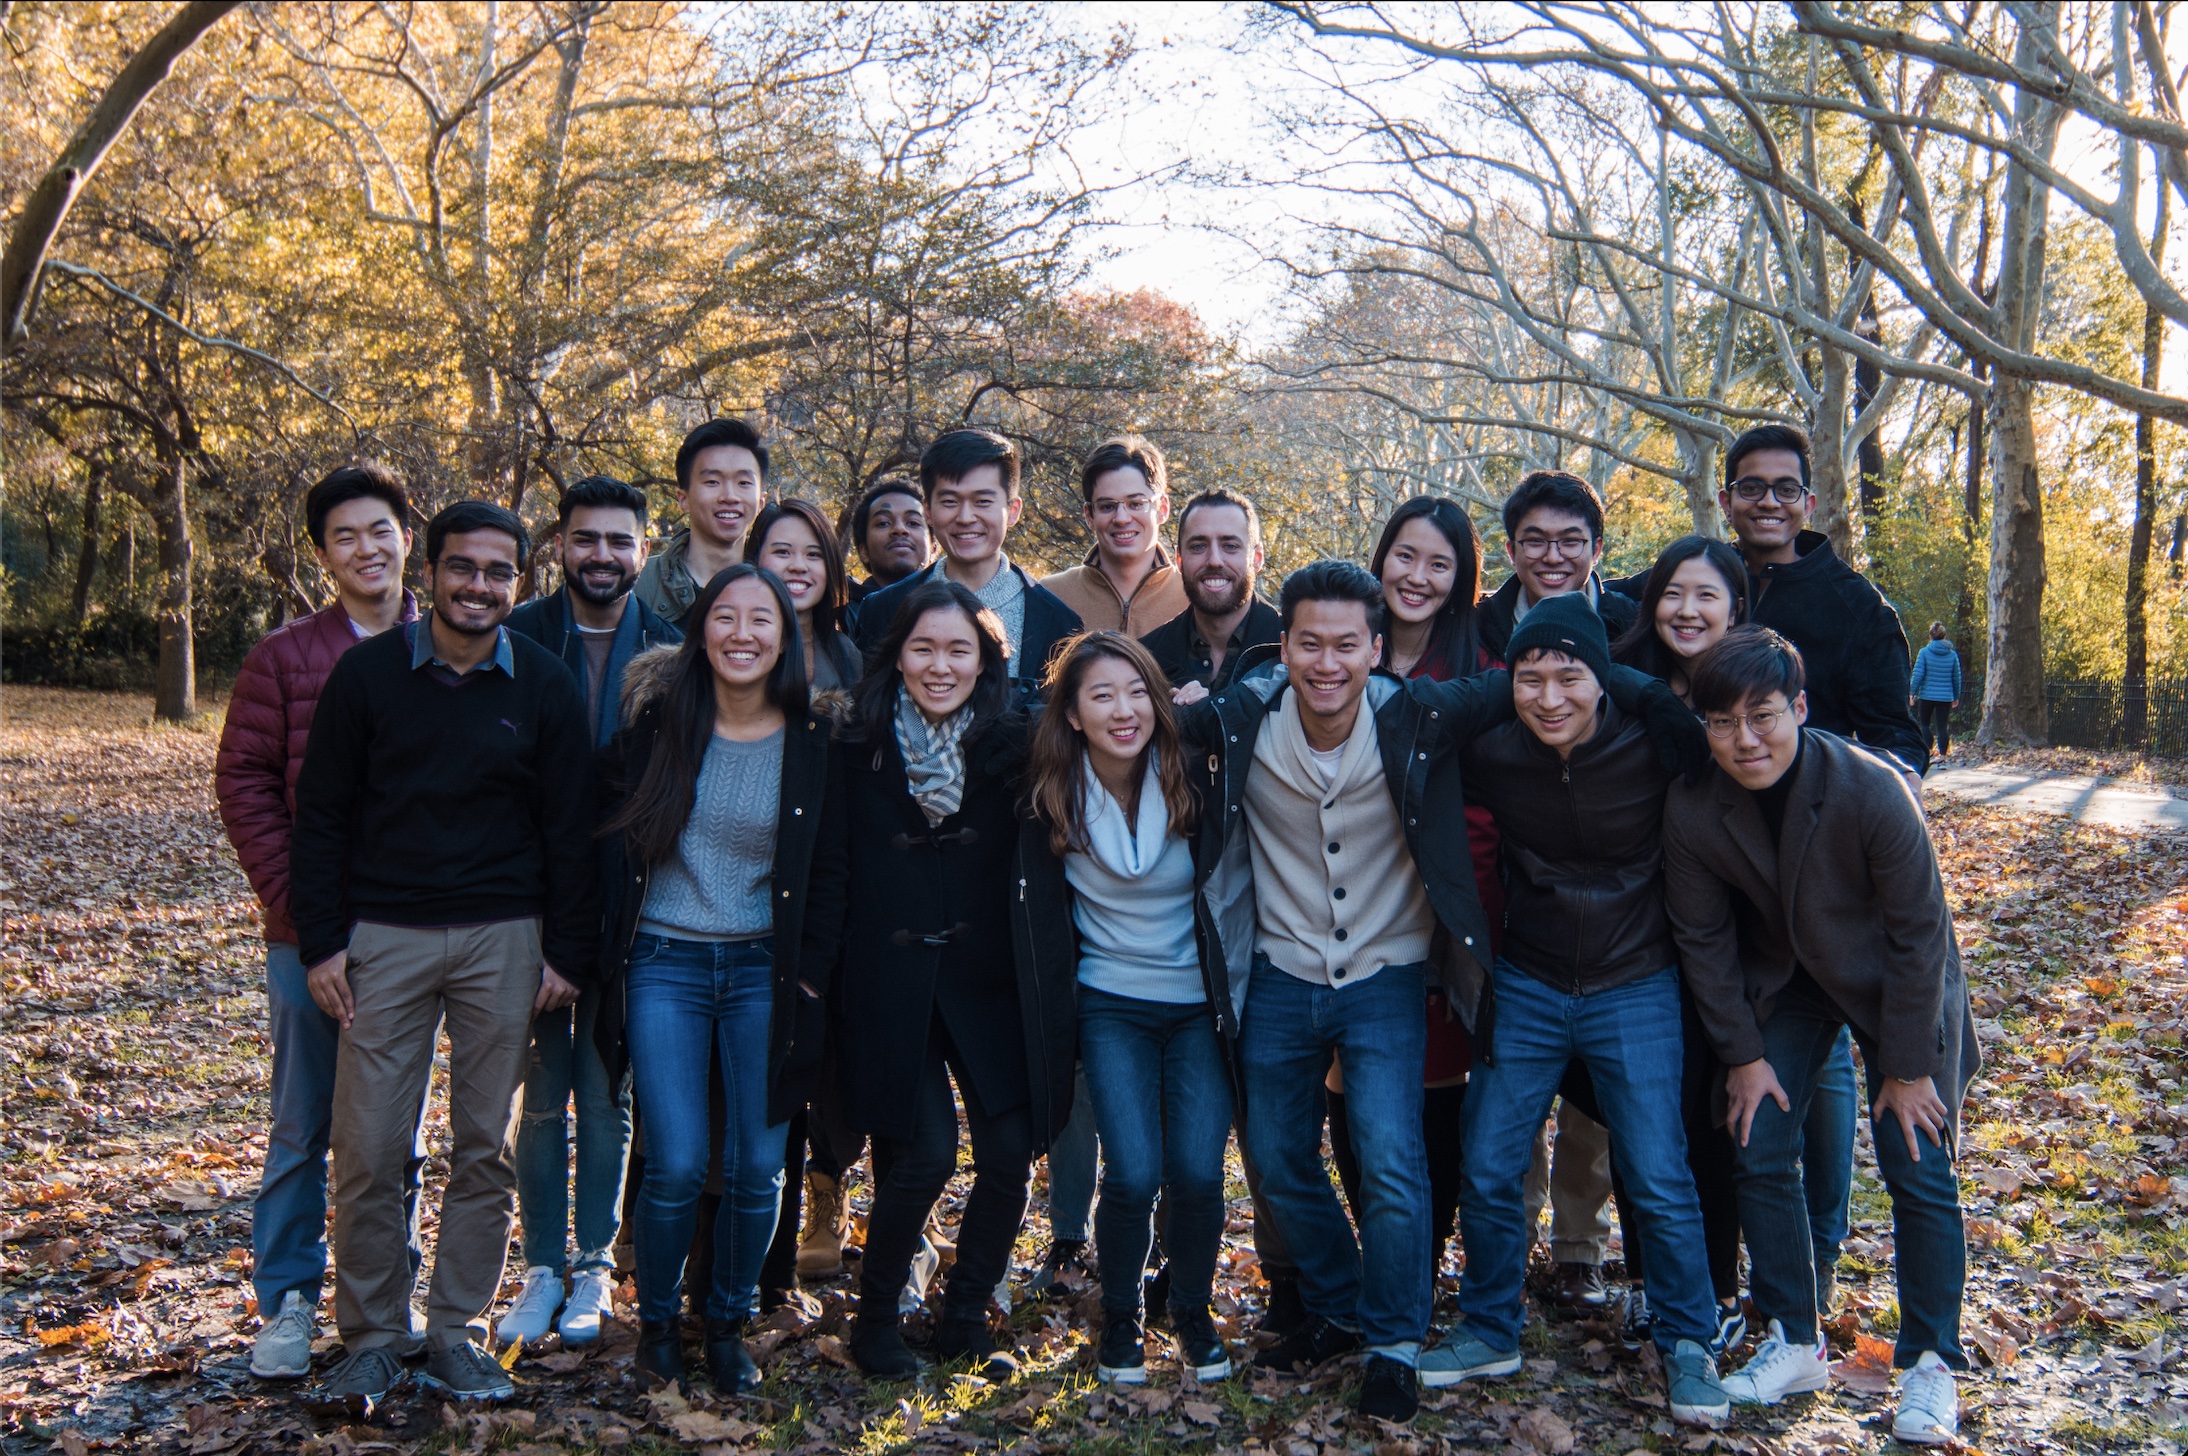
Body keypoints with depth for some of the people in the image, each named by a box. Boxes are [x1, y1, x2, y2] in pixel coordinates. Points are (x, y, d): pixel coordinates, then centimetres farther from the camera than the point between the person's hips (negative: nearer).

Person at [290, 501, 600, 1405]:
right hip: (384, 934, 0)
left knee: (485, 1148, 7)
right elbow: (322, 814, 4)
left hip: (502, 940, 1)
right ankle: (371, 1337, 16)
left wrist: (567, 954, 0)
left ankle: (457, 1333, 20)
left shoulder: (544, 686, 1)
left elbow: (568, 830, 4)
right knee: (368, 1150, 0)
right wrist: (321, 942, -2)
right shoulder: (368, 673, 0)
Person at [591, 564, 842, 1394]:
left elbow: (828, 875, 5)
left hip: (764, 969, 1)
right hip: (664, 964, -1)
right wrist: (611, 959, 1)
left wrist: (808, 975, -2)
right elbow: (615, 836, 6)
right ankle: (657, 1320, 20)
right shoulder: (659, 721, 0)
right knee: (677, 1165, -6)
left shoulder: (812, 742, 0)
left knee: (756, 1168, 2)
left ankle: (728, 1323, 25)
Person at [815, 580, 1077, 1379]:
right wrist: (823, 965, -1)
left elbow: (1039, 867, 5)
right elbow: (831, 865, 3)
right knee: (924, 1155, -8)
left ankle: (965, 1317, 20)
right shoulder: (858, 748, 1)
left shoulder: (1014, 743, 2)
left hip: (989, 979, 2)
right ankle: (876, 1315, 16)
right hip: (890, 979, -2)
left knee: (1010, 1151, -3)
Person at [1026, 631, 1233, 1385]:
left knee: (1197, 1172, -7)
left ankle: (1193, 1313, 20)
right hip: (1112, 1005, 0)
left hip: (1198, 1003, 0)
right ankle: (1119, 1317, 16)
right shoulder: (1055, 793, -8)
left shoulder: (1188, 777, -10)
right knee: (1133, 1175, -11)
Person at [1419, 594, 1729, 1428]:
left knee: (1660, 1181, 1)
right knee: (1486, 1172, 5)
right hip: (1525, 988, 2)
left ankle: (1688, 1343, 22)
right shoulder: (1490, 756, -10)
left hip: (1635, 991, -2)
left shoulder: (1653, 747, -16)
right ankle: (1490, 1332, 26)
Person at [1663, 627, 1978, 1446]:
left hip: (1894, 984, -3)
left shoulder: (1871, 790, -30)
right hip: (1783, 981, 3)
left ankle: (1929, 1367, 13)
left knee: (1919, 1171, -3)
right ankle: (1794, 1345, 15)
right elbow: (1703, 938, -6)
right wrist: (1741, 1054, -3)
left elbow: (1919, 931, -20)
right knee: (1759, 1152, -2)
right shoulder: (1692, 808, -21)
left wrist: (1908, 1065, -14)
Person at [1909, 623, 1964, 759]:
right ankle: (1943, 754, 3)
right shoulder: (1952, 655, 3)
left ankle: (1928, 750, 1)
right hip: (1946, 697, 2)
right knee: (1943, 727, 5)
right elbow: (1956, 677, 9)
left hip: (1927, 696, -2)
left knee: (1925, 724, 13)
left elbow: (1917, 674, -10)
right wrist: (1956, 697, 18)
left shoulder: (1924, 652, -8)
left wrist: (1912, 692, -2)